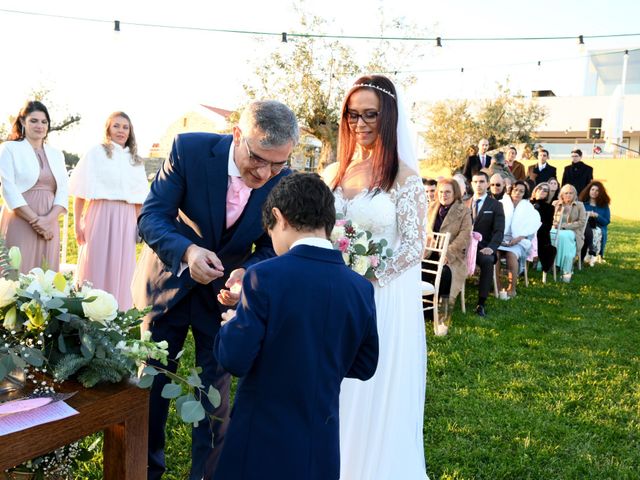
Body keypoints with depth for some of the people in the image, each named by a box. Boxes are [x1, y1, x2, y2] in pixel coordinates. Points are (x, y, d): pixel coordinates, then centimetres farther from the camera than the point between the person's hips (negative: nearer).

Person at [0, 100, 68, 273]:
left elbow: (63, 190, 8)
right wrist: (35, 220, -12)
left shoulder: (56, 154, 17)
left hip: (49, 225, 4)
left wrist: (49, 219, -9)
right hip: (20, 223, -3)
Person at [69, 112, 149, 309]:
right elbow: (81, 193, -2)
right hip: (100, 216, -4)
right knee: (96, 267, -1)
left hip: (126, 221, 4)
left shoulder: (135, 161, 15)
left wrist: (138, 225, 8)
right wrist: (77, 224, -6)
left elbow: (139, 198, 15)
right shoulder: (96, 153, 3)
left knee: (121, 270, 6)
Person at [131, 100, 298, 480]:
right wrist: (188, 251, -42)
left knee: (217, 390, 11)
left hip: (225, 291, 1)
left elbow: (269, 248, -10)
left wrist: (245, 274, -32)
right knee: (152, 380, 14)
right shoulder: (189, 149, -24)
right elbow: (151, 216, -22)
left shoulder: (284, 183, -18)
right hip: (169, 280, 0)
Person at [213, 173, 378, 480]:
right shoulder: (362, 288, -4)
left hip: (264, 441, -3)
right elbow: (364, 366, 5)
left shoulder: (264, 276, -19)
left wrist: (230, 325, 1)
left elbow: (235, 360, -18)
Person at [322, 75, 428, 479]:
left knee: (376, 403, 7)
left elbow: (414, 247, -10)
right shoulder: (333, 174, 8)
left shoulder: (404, 177, -7)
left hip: (385, 302, -4)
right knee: (336, 398, 14)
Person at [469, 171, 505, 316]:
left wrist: (491, 247, -20)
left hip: (483, 246, -1)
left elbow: (499, 231, 0)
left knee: (487, 261, -35)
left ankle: (481, 303, -29)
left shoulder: (496, 205, 9)